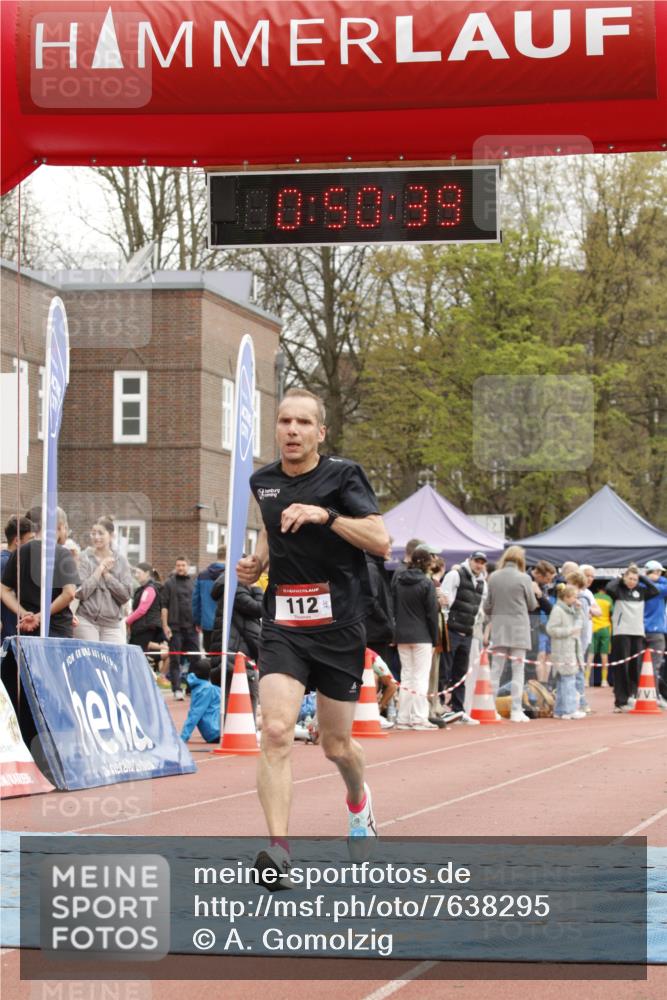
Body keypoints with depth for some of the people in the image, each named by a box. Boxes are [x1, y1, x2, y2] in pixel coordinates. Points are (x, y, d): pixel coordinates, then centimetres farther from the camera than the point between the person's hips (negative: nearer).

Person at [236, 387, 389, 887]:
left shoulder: (343, 475, -6)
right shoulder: (263, 481, 8)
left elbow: (381, 540, -15)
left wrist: (325, 514, -26)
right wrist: (258, 561, 9)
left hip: (339, 624, -2)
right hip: (282, 625, 2)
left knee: (336, 744, 10)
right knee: (276, 731, -19)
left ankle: (359, 799, 46)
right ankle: (279, 851, -23)